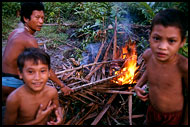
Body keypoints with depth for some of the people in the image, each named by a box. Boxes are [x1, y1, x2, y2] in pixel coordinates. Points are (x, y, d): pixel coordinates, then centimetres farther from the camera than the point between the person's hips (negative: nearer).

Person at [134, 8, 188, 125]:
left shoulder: (184, 66, -33)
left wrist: (185, 122, -10)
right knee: (149, 123, 30)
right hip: (152, 110, 5)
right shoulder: (148, 55, -18)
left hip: (174, 117, -5)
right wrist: (139, 85, -7)